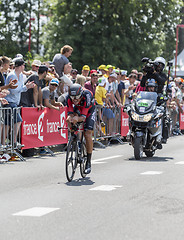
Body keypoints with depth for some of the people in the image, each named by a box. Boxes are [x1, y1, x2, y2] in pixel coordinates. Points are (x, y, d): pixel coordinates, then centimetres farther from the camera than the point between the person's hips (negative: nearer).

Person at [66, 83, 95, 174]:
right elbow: (70, 113, -31)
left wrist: (77, 119, -63)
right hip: (77, 109, 4)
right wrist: (69, 118, -54)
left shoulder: (86, 96, -40)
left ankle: (88, 163, -7)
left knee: (87, 134, -14)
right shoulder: (69, 98, -31)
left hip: (89, 110, -4)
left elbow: (83, 116, -42)